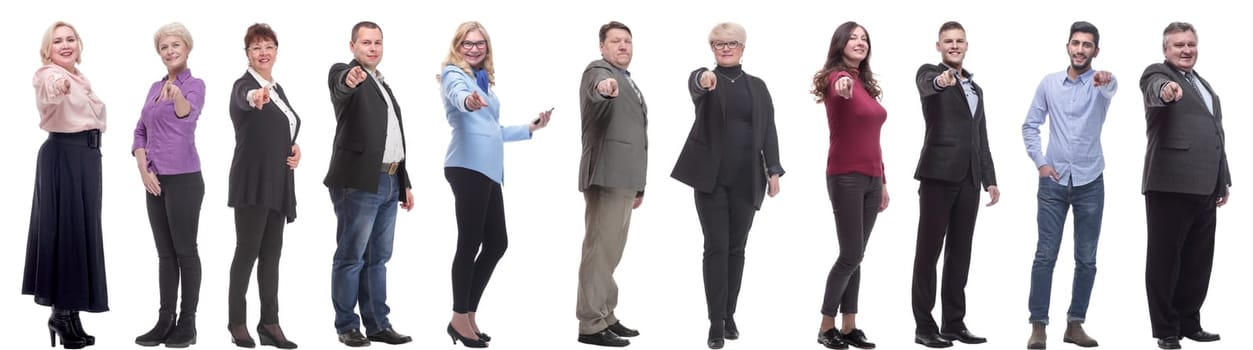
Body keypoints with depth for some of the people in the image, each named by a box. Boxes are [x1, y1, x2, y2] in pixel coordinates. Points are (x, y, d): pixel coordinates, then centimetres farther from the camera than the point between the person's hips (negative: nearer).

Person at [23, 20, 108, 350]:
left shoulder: (80, 78, 15)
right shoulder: (48, 74, -11)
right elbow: (49, 89, -36)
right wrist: (56, 85, -59)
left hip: (88, 155, 8)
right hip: (62, 155, -8)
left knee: (83, 228, 9)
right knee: (65, 227, -8)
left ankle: (69, 311, 16)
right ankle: (61, 311, -2)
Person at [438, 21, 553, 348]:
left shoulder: (484, 80, 23)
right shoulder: (453, 74, -2)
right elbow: (458, 94, -28)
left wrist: (529, 128, 29)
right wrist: (469, 101, -50)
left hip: (488, 168, 9)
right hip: (468, 167, -9)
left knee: (497, 242, 8)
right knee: (470, 242, -8)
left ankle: (468, 314, 17)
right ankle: (460, 318, -1)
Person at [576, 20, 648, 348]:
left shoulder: (628, 84, 22)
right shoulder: (598, 69, -6)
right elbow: (597, 87, -32)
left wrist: (638, 184, 27)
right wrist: (604, 86, -57)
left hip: (624, 177, 10)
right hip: (607, 174, -10)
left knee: (610, 250, 14)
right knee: (600, 248, -10)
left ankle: (606, 317, 21)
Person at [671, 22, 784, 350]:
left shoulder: (757, 86, 12)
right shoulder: (704, 80, 2)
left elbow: (768, 129, 9)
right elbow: (693, 83, -24)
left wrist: (774, 171, 0)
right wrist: (704, 78, -49)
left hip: (746, 179, 3)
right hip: (711, 177, -3)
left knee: (736, 248, 8)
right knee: (716, 247, -4)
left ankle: (729, 315, 18)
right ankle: (716, 322, -3)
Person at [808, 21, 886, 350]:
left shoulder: (867, 85, 14)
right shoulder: (838, 78, -10)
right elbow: (838, 89, -37)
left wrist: (882, 181, 16)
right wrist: (841, 86, -61)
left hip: (871, 178, 7)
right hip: (846, 177, -7)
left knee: (855, 256, 9)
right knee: (850, 255, -6)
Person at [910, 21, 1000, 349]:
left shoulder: (975, 88, 21)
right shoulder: (929, 73, 1)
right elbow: (928, 86, -25)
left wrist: (990, 180, 15)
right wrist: (941, 79, -49)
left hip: (968, 178, 6)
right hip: (939, 173, -6)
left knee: (960, 253, 8)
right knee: (929, 251, -2)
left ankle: (954, 323, 13)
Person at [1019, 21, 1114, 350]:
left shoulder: (1100, 83, -2)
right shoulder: (1049, 83, 4)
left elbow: (1111, 89, -28)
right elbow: (1030, 126, 9)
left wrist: (1107, 80, -52)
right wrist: (1040, 162, -3)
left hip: (1090, 183, 0)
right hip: (1054, 181, 0)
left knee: (1086, 259, 4)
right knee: (1045, 256, -2)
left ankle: (1075, 324, 14)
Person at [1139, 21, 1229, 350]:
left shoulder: (1203, 84, 22)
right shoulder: (1157, 73, -2)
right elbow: (1157, 88, -28)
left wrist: (1224, 180, 21)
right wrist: (1166, 89, -52)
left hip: (1204, 187, 7)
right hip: (1170, 185, -7)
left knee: (1199, 260, 11)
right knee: (1165, 259, 1)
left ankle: (1189, 322, 21)